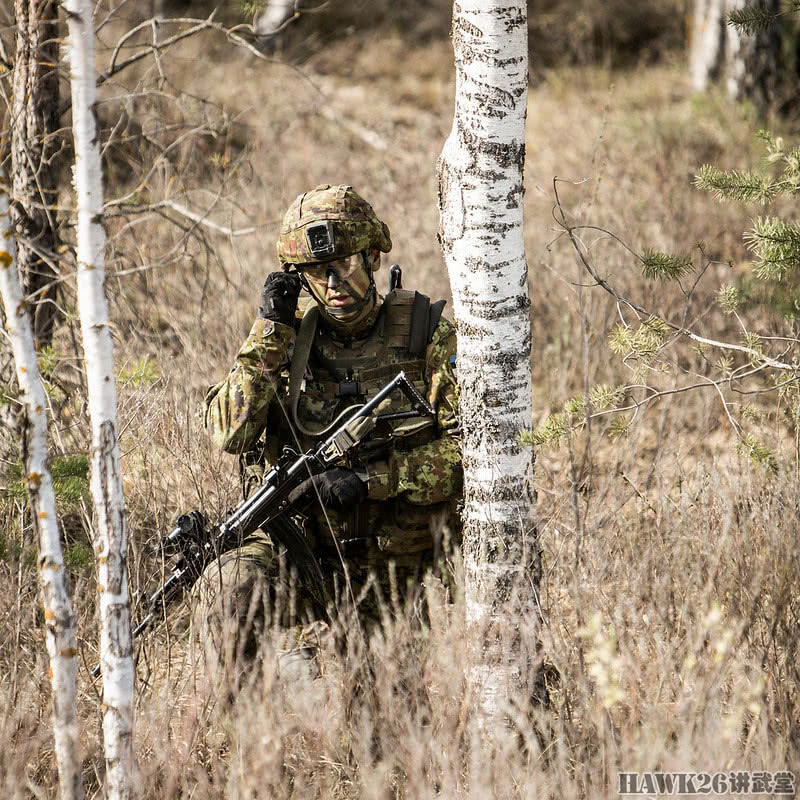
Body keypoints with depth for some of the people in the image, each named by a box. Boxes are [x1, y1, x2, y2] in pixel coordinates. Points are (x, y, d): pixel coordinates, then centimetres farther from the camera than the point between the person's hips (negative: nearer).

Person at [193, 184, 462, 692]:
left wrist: (370, 479, -19)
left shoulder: (426, 337, -1)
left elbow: (469, 447, -10)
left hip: (397, 568, -2)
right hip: (299, 552, 2)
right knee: (227, 584, -29)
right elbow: (230, 433, -6)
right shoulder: (288, 337, 6)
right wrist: (270, 334, -11)